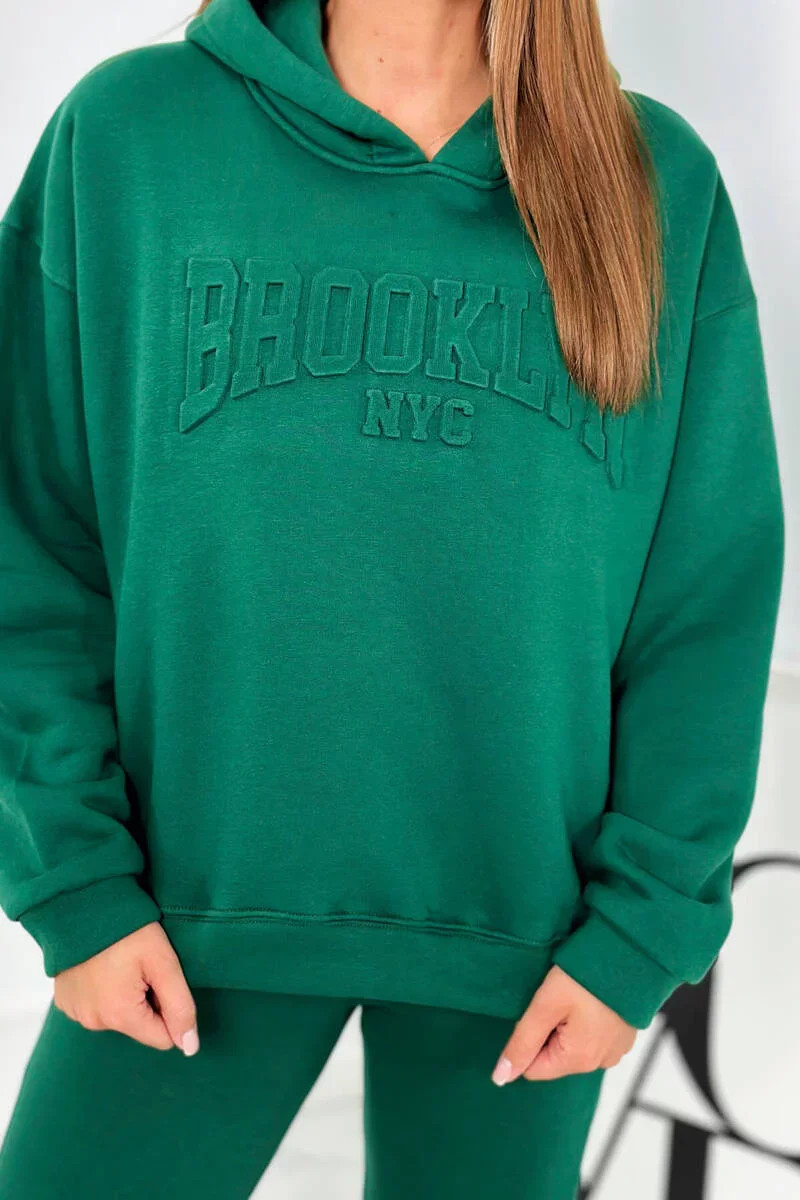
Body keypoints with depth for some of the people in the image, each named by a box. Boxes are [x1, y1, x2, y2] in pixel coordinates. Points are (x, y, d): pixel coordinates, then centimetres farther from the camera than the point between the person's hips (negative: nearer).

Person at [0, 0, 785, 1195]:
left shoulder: (661, 185, 0)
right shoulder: (130, 129, -2)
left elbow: (714, 594, 0)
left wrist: (643, 927, -4)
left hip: (522, 917, 1)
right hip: (197, 894, 0)